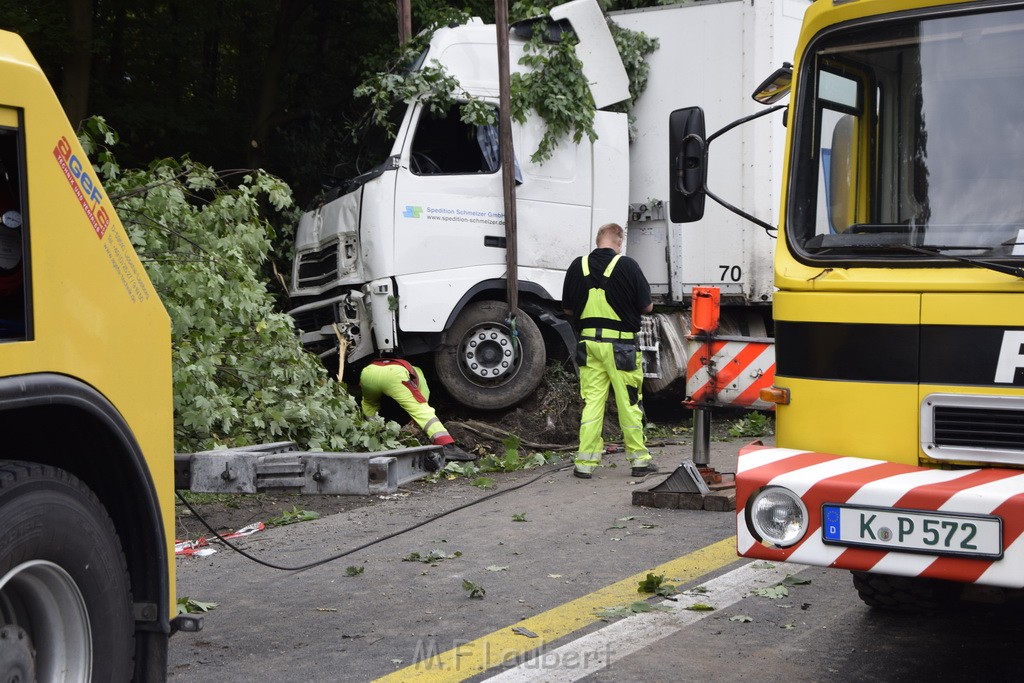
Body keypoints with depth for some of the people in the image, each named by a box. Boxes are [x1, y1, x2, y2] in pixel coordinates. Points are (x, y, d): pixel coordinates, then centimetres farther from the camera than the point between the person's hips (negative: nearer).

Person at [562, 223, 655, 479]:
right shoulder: (627, 265, -8)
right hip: (621, 343, -3)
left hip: (589, 341, 3)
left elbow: (568, 309, 9)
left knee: (592, 401, 7)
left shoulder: (578, 266, 2)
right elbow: (647, 306, -2)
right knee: (629, 403, 6)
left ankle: (585, 462, 5)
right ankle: (638, 459, 15)